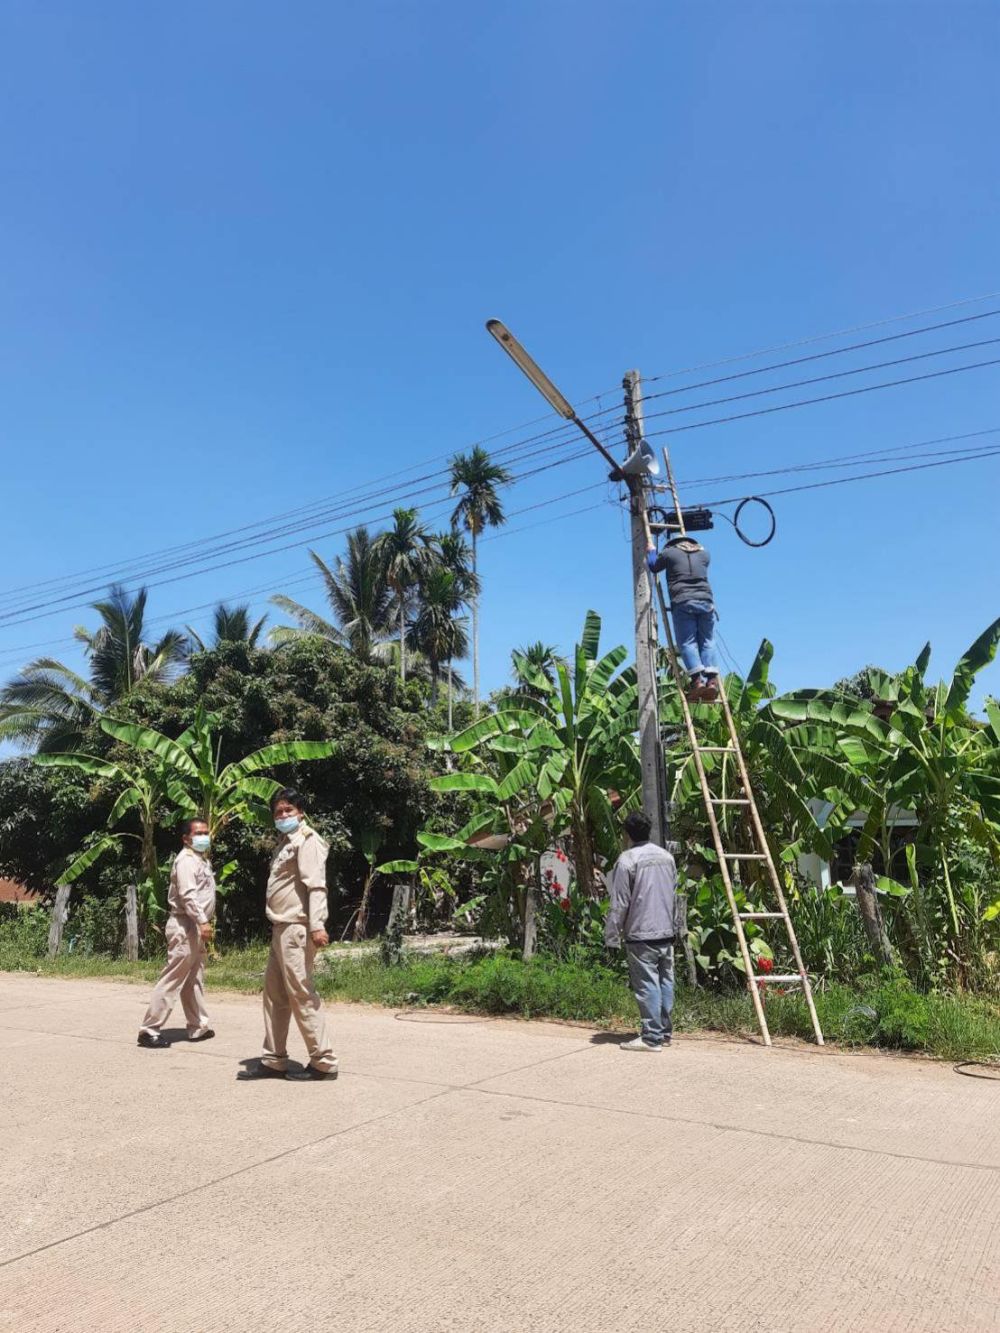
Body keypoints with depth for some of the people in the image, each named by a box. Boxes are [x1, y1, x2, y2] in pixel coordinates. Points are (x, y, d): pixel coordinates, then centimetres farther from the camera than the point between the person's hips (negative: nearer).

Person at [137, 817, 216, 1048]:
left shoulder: (202, 859, 17)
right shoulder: (186, 859, -14)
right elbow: (187, 895, -25)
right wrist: (203, 921, -30)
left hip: (195, 927, 10)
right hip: (185, 926, -10)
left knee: (194, 980, 15)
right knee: (172, 980, -7)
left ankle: (198, 1027, 22)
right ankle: (150, 1030, -2)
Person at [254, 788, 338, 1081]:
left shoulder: (307, 839, -9)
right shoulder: (286, 841, 19)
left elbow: (316, 885, -20)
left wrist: (317, 925, -28)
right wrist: (276, 924, 13)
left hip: (297, 927, -10)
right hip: (281, 927, 10)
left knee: (300, 993, -7)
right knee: (274, 993, 13)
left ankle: (324, 1061, 1)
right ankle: (274, 1060, 22)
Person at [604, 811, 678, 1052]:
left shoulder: (627, 860, -12)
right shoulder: (667, 857, 10)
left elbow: (619, 904, -12)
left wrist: (611, 936, -5)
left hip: (640, 935, -7)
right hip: (666, 932, 7)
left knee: (647, 985, -3)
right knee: (665, 981, 12)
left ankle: (652, 1037, -1)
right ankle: (665, 1032, 21)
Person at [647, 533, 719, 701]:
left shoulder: (669, 552, 14)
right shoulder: (704, 553, 25)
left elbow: (654, 567, 29)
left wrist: (651, 551, 48)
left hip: (682, 602, -3)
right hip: (706, 600, 3)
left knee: (687, 642, -4)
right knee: (707, 642, 6)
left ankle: (697, 680, -20)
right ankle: (712, 679, -10)